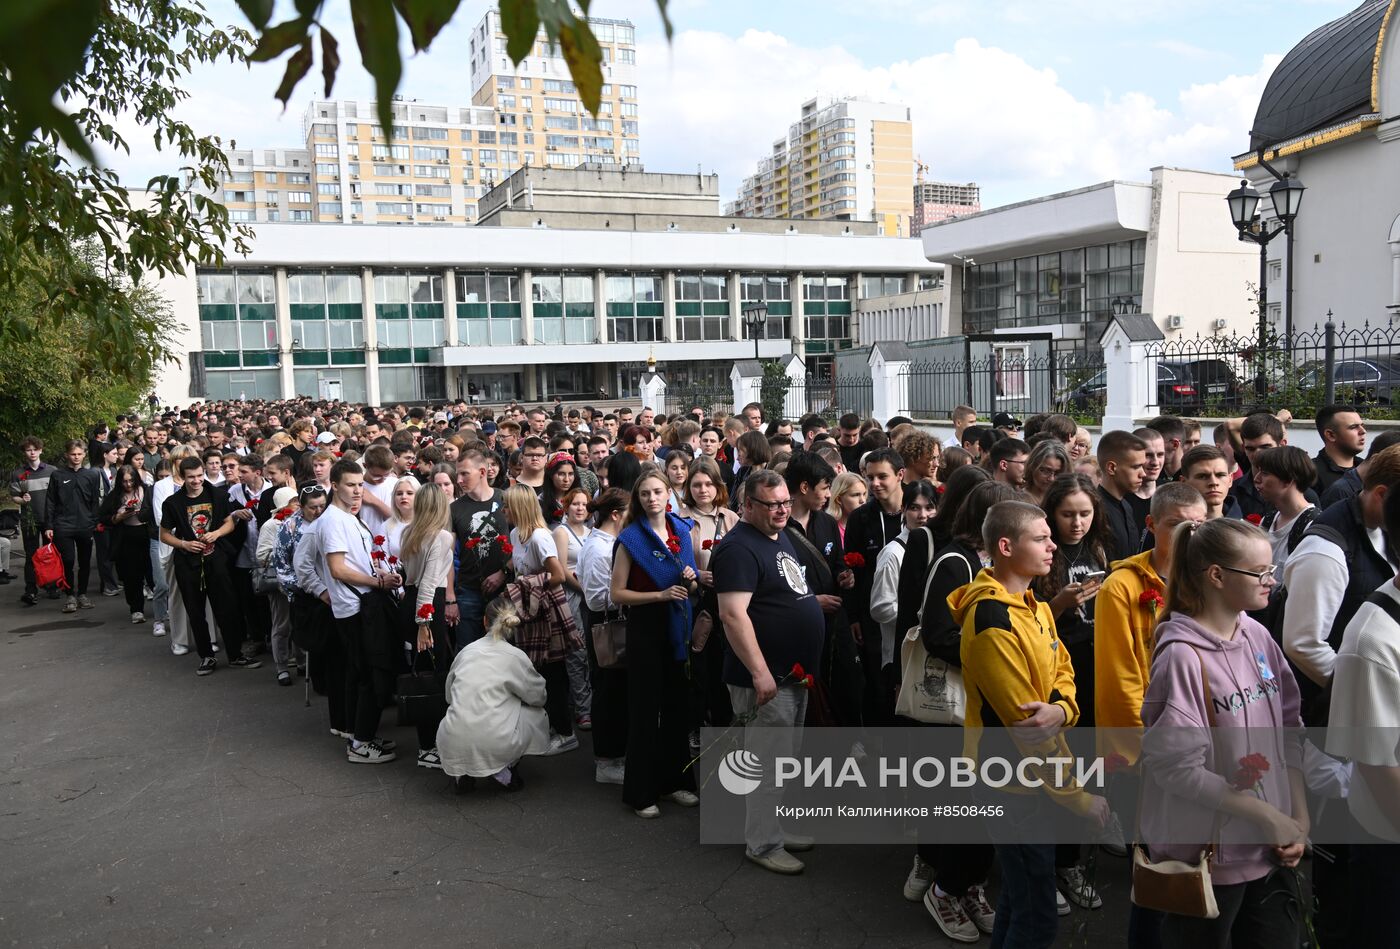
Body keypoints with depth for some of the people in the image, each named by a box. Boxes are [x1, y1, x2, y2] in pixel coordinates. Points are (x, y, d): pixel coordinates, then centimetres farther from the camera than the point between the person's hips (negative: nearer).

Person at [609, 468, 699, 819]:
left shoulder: (682, 530, 7)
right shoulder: (630, 538, -7)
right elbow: (618, 593, -10)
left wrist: (691, 578, -4)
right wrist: (660, 594, -18)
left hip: (679, 627, 5)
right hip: (646, 628, -5)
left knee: (677, 704, 12)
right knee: (645, 708, 2)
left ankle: (675, 780, 26)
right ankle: (641, 791, 13)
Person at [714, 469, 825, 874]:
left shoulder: (781, 538, 12)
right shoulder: (739, 548, -19)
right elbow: (733, 615, -26)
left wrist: (813, 600, 12)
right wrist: (760, 673, -28)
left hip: (794, 673, 10)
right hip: (767, 677, -10)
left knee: (786, 760, 20)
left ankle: (778, 827, 34)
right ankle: (763, 844, 13)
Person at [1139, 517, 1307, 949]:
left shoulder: (1259, 638, 1)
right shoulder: (1183, 655, -20)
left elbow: (1289, 732, 8)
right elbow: (1177, 767, -20)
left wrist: (1299, 818, 0)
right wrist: (1267, 816, -14)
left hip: (1272, 851, 6)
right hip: (1206, 860, -6)